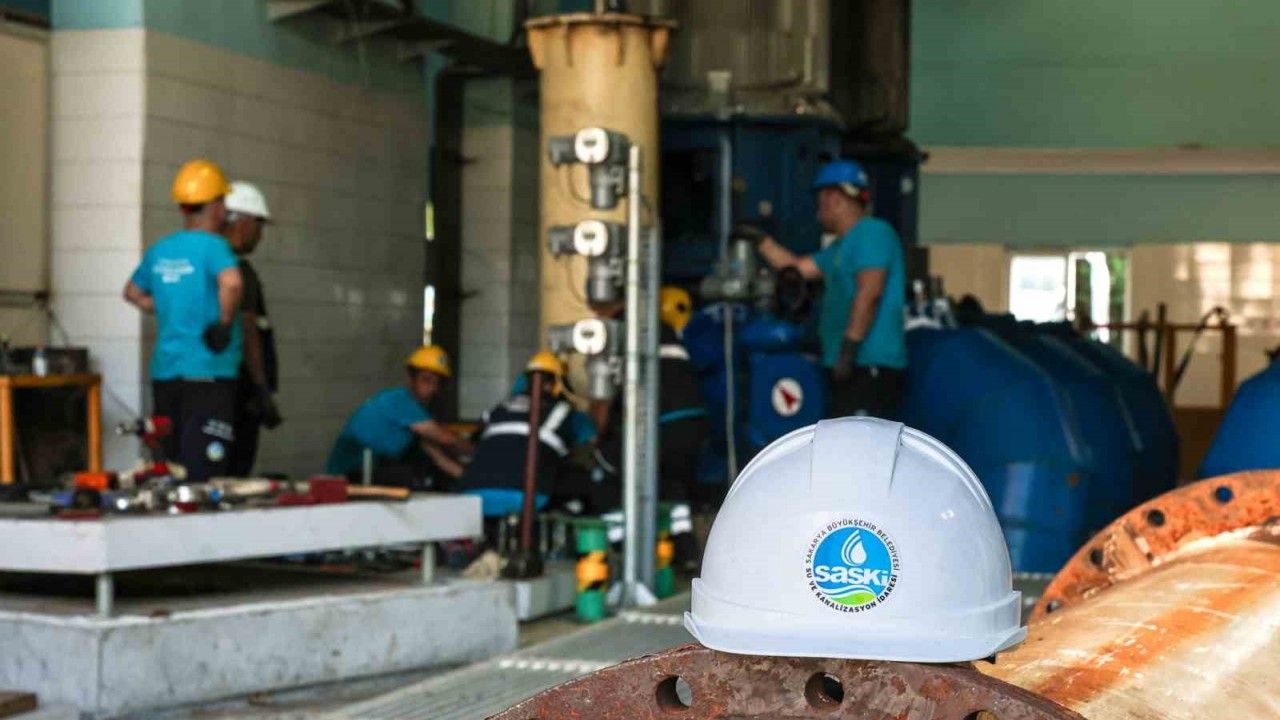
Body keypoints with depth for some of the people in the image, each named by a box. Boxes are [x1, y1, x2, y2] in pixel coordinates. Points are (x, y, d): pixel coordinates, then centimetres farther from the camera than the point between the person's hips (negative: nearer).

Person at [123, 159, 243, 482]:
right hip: (208, 374, -7)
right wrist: (225, 322, -16)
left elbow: (133, 292, 27)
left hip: (164, 373, 7)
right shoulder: (213, 246, -10)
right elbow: (231, 282, -30)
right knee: (203, 476, -7)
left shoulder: (159, 250, 11)